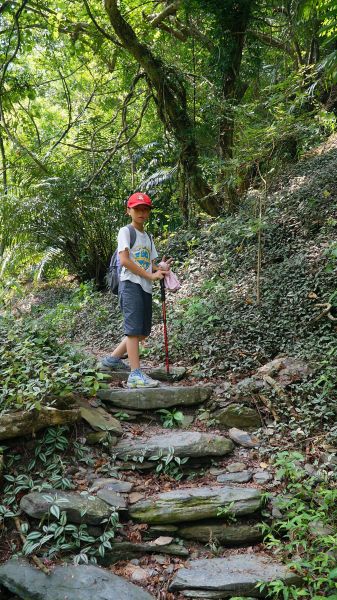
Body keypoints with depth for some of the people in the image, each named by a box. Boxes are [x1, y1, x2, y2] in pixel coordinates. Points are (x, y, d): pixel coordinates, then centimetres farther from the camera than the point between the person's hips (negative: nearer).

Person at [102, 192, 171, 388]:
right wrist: (150, 275, -14)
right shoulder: (126, 231, -1)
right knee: (134, 328, -14)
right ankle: (136, 374, -15)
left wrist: (161, 269, -6)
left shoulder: (148, 236, 21)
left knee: (143, 332, 9)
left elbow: (151, 265, 17)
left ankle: (113, 358, 24)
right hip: (130, 284, -8)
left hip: (146, 288, 8)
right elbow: (124, 260, -13)